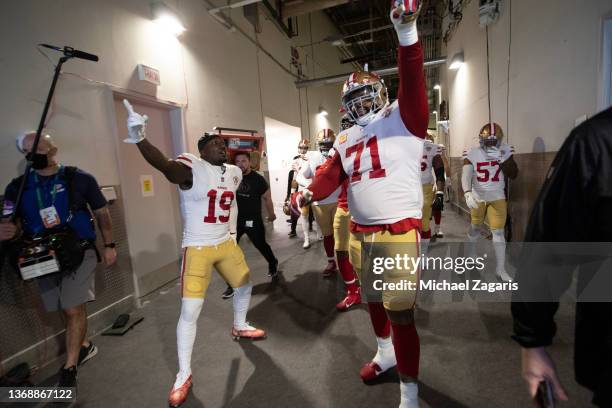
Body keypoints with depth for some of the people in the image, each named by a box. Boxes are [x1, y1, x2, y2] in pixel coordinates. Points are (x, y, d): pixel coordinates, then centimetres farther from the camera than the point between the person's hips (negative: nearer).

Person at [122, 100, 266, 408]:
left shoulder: (233, 173, 5)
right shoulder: (192, 167, -16)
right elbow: (164, 165, -37)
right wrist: (139, 139, -54)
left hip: (226, 244, 7)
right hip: (197, 248, -6)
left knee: (244, 285, 20)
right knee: (190, 311, -4)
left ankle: (239, 327, 50)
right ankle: (184, 376, 16)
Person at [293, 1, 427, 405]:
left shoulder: (403, 118, -2)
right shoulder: (345, 141, 14)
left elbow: (413, 84, -19)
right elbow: (331, 177, 7)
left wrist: (407, 34, -33)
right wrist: (308, 192, -11)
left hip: (399, 232, -6)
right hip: (359, 233, 7)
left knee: (400, 313, 0)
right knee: (372, 300, 23)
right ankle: (386, 354, 51)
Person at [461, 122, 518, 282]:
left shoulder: (505, 151, -8)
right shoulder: (472, 154, -15)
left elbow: (514, 175, -10)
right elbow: (466, 175, -25)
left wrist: (501, 159, -25)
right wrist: (467, 194, -41)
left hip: (497, 198, 1)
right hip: (477, 197, -1)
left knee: (498, 232, -1)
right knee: (475, 227, 16)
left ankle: (500, 269, 9)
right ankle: (471, 251, 44)